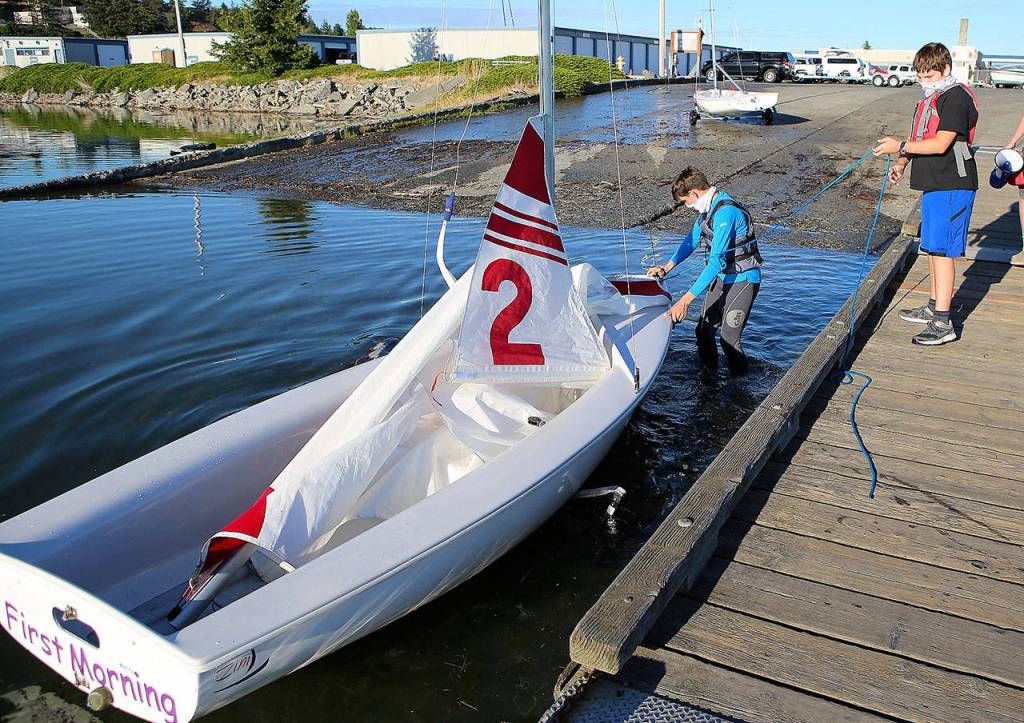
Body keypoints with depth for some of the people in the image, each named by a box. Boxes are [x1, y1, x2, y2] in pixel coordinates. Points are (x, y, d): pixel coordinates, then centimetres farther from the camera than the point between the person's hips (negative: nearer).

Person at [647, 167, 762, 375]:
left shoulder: (726, 212, -27)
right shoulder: (707, 207, 4)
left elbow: (717, 261, -32)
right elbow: (692, 240, 21)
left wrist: (686, 300, -33)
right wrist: (666, 268, 20)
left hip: (742, 279, -9)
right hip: (722, 277, 9)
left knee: (729, 338, -7)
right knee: (704, 330, 9)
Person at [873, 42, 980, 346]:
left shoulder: (956, 98, -14)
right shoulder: (930, 99, 16)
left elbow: (941, 144, -23)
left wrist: (900, 146, -19)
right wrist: (902, 162, 8)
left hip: (951, 186, -10)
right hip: (933, 184, 10)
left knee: (942, 249, -11)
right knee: (932, 247, 17)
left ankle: (943, 323, -10)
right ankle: (934, 306, 31)